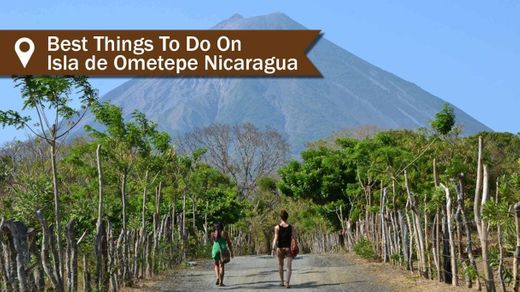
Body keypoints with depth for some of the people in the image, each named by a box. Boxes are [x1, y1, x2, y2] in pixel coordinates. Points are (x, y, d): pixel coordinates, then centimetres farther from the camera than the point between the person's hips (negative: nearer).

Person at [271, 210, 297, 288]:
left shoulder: (277, 227, -5)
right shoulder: (291, 227, -1)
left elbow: (276, 238, -13)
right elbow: (294, 238, 0)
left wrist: (273, 249, -14)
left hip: (280, 248, 0)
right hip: (289, 248, 0)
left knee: (280, 264, 22)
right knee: (289, 266, -1)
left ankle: (282, 281, 29)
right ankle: (287, 282, -16)